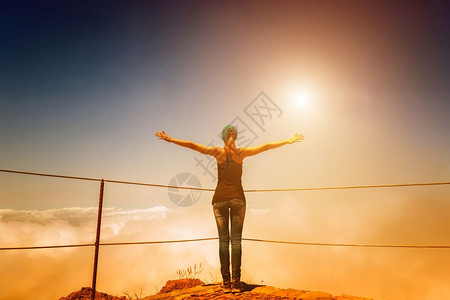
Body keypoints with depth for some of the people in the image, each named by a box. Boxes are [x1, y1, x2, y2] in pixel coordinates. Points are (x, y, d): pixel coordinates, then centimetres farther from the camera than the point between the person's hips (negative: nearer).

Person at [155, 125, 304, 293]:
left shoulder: (218, 152, -1)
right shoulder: (241, 153, 0)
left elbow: (192, 145, -3)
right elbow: (266, 146, 3)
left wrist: (170, 139, 4)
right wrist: (288, 141, 11)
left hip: (220, 198, 0)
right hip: (237, 197, 0)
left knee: (223, 240, 4)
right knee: (236, 239, 3)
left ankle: (226, 282, 3)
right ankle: (236, 282, 1)